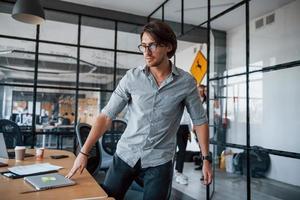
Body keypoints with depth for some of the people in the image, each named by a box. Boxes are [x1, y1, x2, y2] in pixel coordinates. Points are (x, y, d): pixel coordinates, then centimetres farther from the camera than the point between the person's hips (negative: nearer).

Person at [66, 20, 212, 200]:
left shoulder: (186, 82, -8)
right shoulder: (132, 77, -7)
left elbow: (200, 120, 1)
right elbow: (106, 115, -7)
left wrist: (206, 159, 0)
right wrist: (84, 152, -12)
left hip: (160, 160, -1)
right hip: (126, 153, 2)